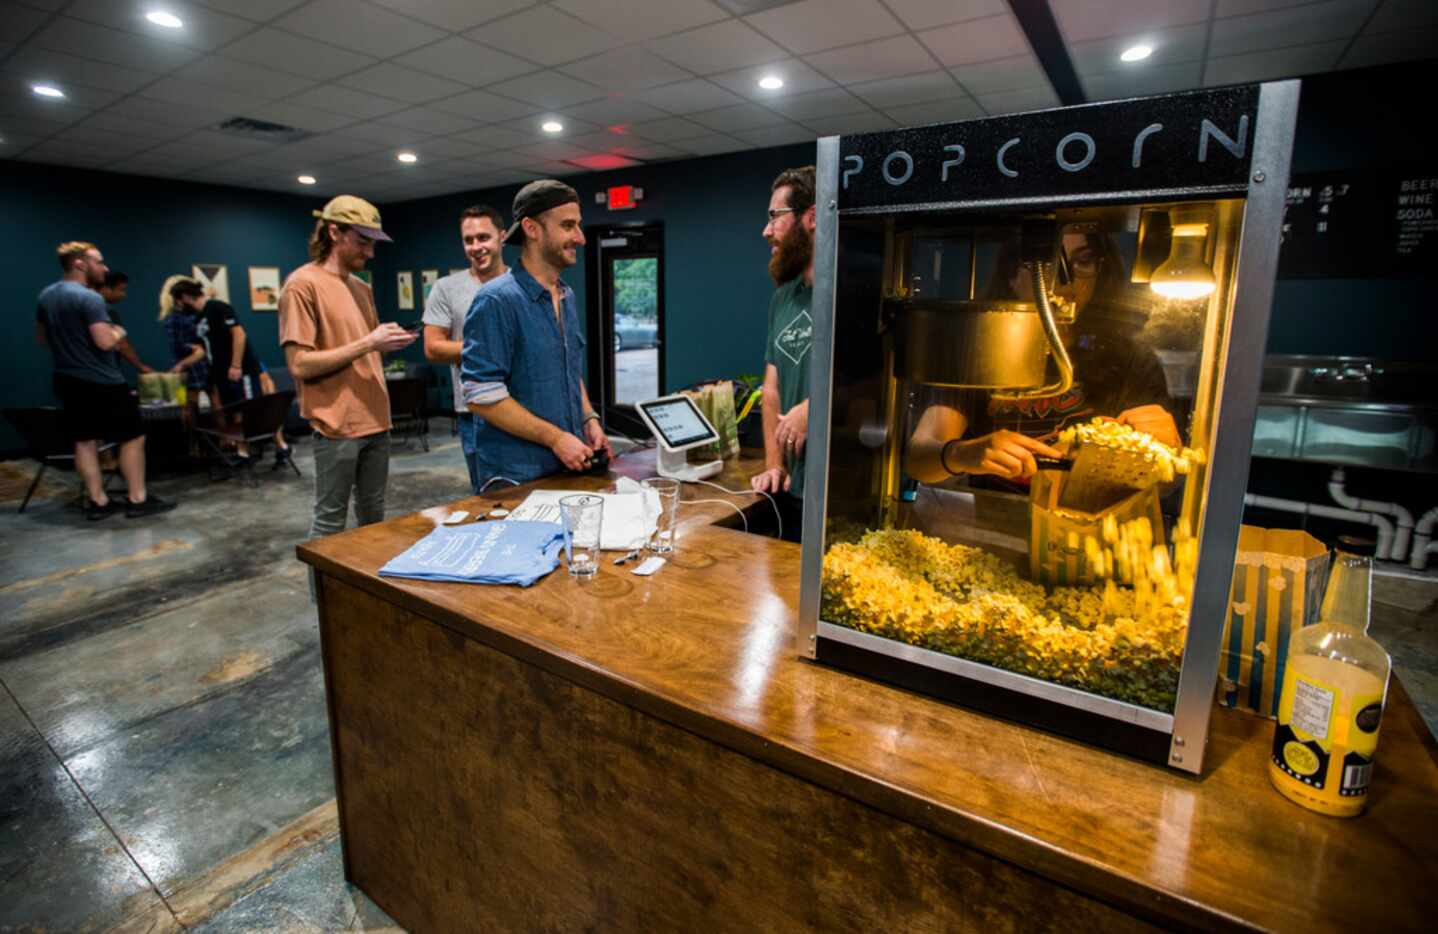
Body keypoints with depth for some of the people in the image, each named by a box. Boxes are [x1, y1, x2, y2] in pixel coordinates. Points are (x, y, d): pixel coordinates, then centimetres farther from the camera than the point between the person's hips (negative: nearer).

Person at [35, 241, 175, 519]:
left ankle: (97, 501, 13)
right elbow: (106, 342, -23)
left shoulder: (45, 296, 12)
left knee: (84, 441, 10)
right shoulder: (89, 298, -18)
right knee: (133, 437, 0)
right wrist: (118, 332, -3)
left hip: (67, 381, 9)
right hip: (102, 382, -9)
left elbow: (44, 337, 22)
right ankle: (138, 499, 1)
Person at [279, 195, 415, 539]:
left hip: (375, 421, 7)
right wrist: (367, 344, -18)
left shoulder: (362, 288, 15)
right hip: (337, 426, -7)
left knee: (373, 516, 15)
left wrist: (386, 343, 2)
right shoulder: (302, 284, -9)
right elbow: (299, 364, -15)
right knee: (330, 522, 1)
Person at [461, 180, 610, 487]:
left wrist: (589, 419, 3)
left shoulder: (567, 297, 9)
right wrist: (555, 437, -19)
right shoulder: (497, 301, -16)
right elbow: (481, 396, -20)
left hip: (569, 465, 8)